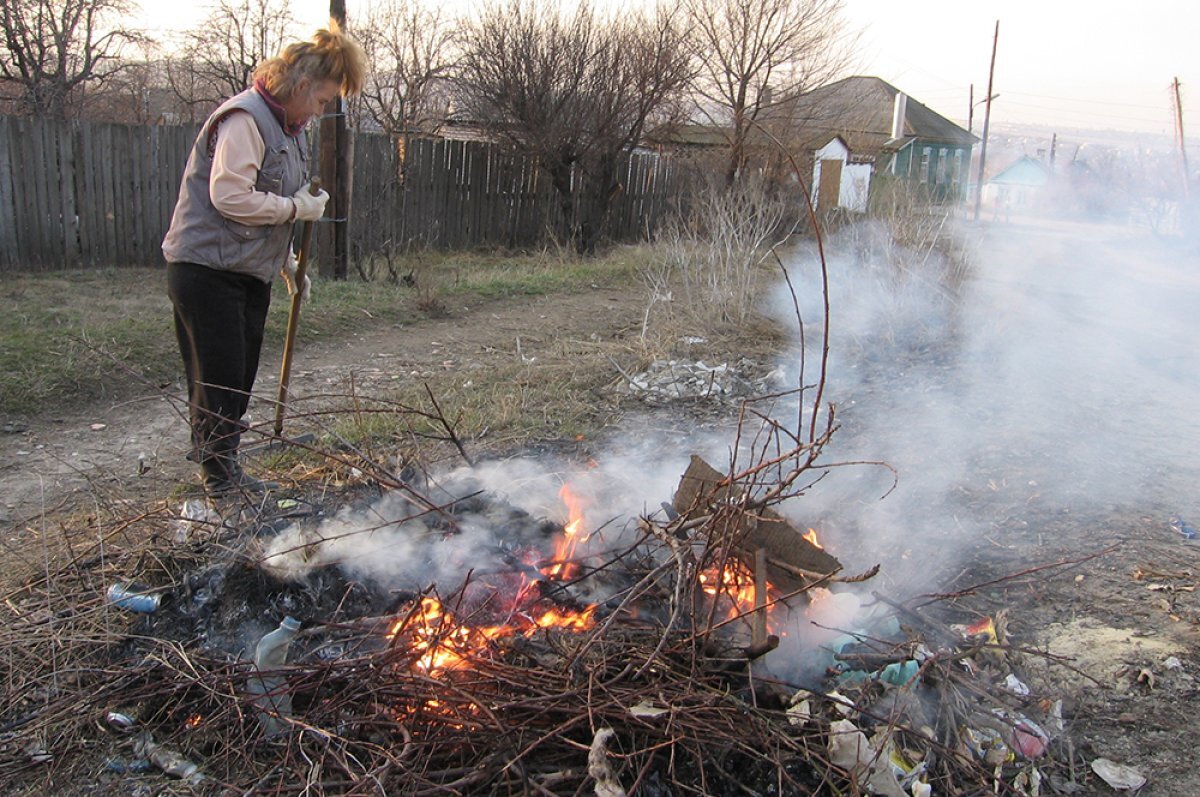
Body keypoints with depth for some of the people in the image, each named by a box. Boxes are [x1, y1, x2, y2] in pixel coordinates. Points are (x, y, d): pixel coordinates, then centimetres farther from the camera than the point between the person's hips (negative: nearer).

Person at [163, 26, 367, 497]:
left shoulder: (288, 130, 17)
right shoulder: (245, 118, -16)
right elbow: (230, 196, -25)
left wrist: (288, 263, 19)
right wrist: (297, 208, -17)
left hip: (250, 272, 10)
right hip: (207, 268, -10)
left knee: (241, 379, 14)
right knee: (218, 379, -3)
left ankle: (224, 470, 27)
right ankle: (219, 476, 9)